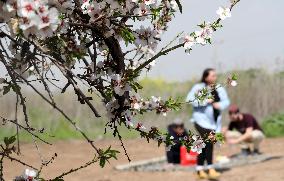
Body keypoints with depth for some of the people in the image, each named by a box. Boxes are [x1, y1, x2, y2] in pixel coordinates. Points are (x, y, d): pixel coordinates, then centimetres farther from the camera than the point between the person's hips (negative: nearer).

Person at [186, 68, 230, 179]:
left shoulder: (219, 89, 7)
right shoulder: (198, 88, -9)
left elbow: (226, 101, 10)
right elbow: (190, 99, -17)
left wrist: (220, 105, -11)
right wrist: (205, 101, -21)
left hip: (214, 121, 6)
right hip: (202, 120, -6)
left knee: (205, 145, 12)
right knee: (209, 143, -19)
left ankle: (200, 170, 21)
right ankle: (210, 169, -18)